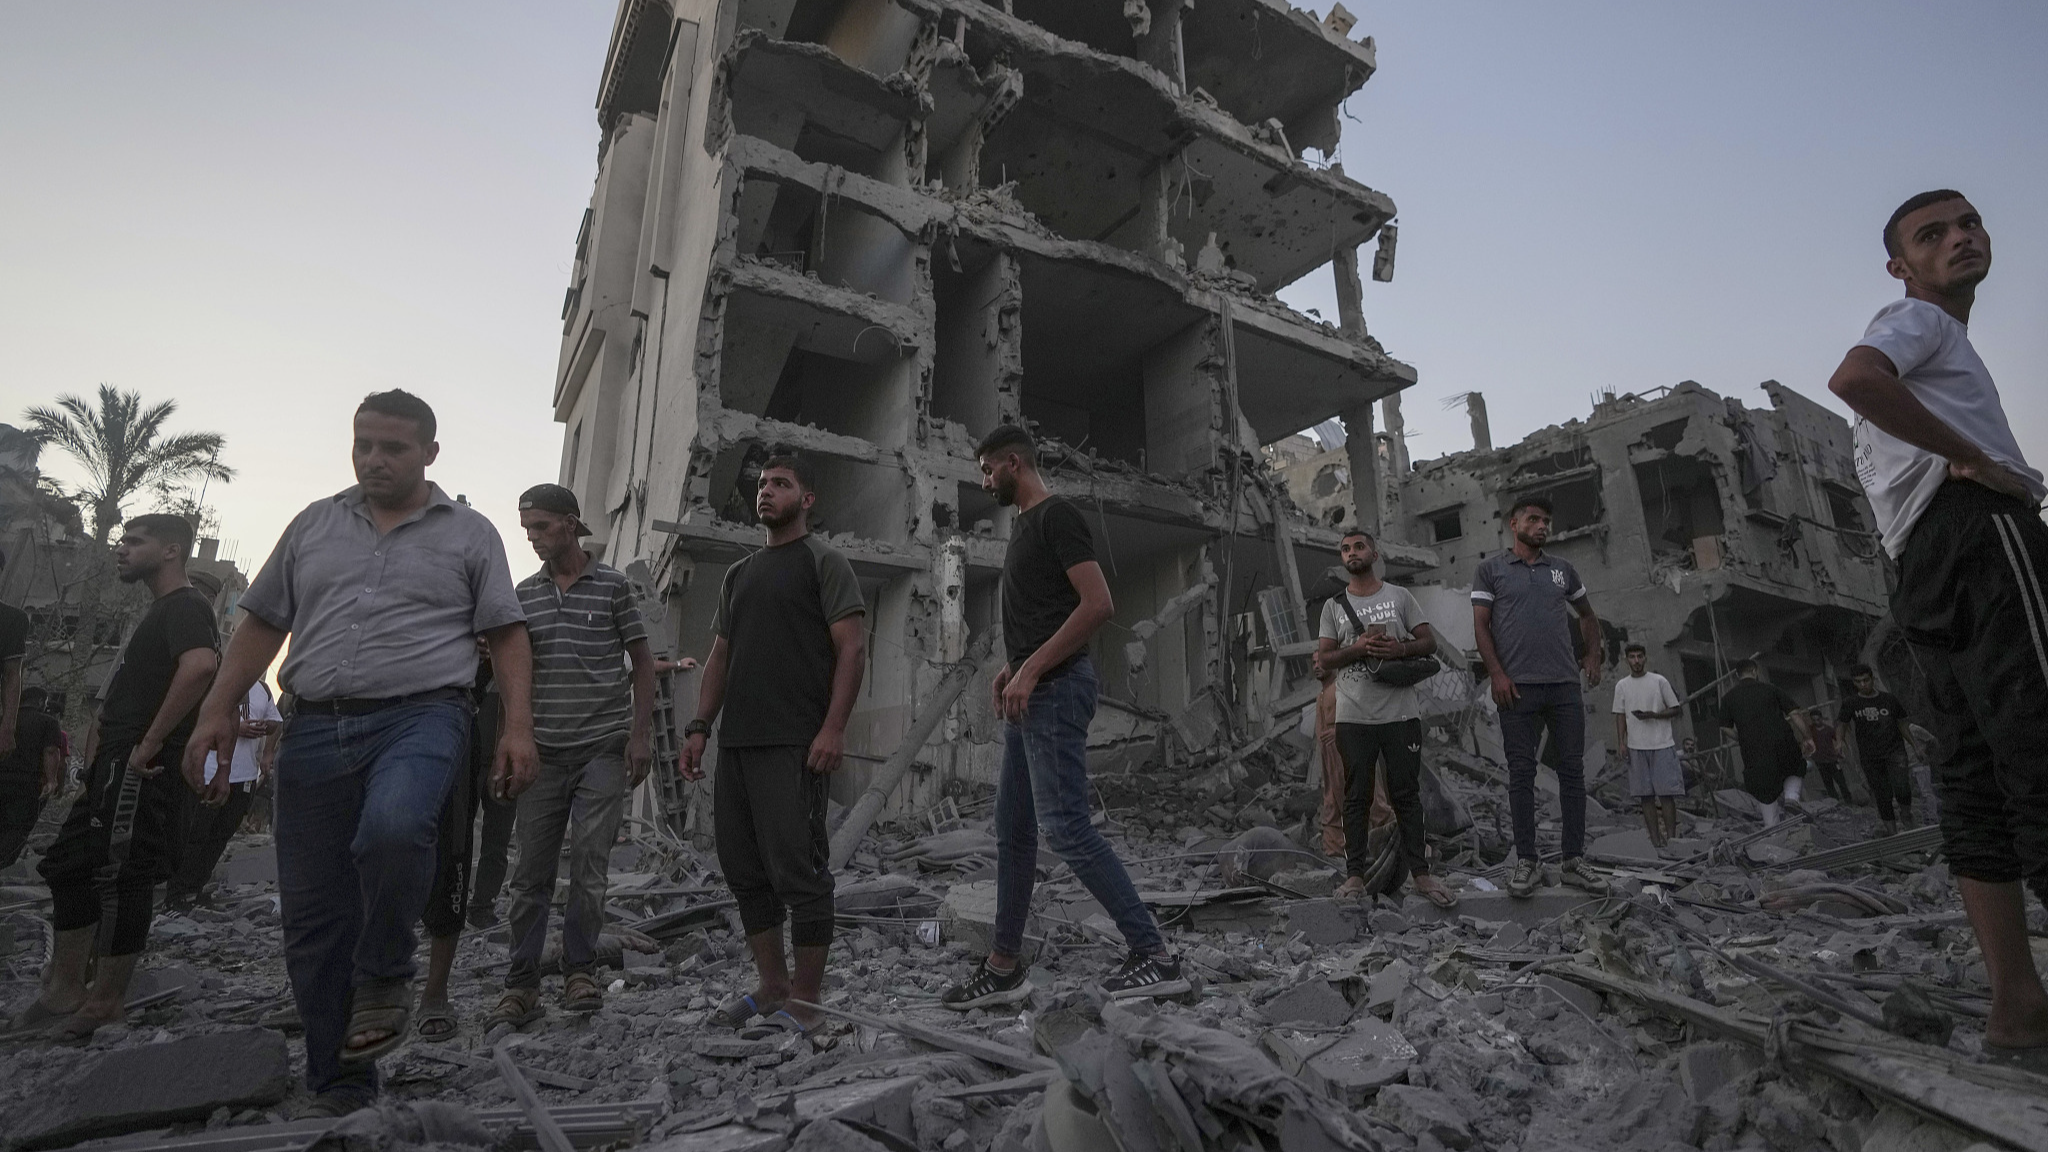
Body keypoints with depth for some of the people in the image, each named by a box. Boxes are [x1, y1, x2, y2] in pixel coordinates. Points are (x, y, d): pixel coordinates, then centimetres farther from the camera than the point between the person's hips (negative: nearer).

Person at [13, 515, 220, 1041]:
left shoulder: (184, 605, -13)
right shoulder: (160, 610, 21)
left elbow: (200, 664, -34)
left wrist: (151, 743, -27)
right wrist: (101, 753, 20)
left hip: (139, 769, -11)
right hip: (114, 766, 11)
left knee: (120, 878, -4)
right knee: (68, 865, 15)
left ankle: (105, 1002, 7)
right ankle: (65, 989, 25)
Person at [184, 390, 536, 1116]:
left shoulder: (469, 534, 6)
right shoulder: (314, 525, 16)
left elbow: (507, 636, 2)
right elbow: (262, 624, 18)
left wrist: (518, 725, -8)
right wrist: (219, 711, 8)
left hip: (420, 716, -4)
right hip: (315, 728, 4)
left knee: (392, 828, -35)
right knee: (312, 918, 5)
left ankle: (385, 975, -6)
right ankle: (338, 1087, 20)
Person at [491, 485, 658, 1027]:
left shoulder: (613, 584, 0)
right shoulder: (524, 593, 10)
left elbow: (642, 661, 3)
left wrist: (640, 733, -5)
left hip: (603, 747, -3)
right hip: (543, 751, 3)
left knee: (589, 862, -2)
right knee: (531, 870, 6)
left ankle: (580, 971, 14)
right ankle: (521, 987, 16)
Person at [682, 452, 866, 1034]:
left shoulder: (823, 561, 1)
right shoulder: (738, 573, 22)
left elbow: (852, 647, -8)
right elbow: (720, 657, 22)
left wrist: (834, 727, -18)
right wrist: (699, 726, 10)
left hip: (795, 746, -8)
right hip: (735, 743, 8)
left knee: (797, 872, -5)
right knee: (744, 870, 11)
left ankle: (805, 1000, 7)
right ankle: (772, 986, 23)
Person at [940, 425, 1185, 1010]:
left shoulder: (1058, 516, -10)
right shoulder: (1023, 523, 19)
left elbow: (1098, 604, -20)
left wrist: (1031, 671, -21)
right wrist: (1013, 667, 14)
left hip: (1056, 691, -10)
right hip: (1031, 694, 10)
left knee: (1065, 827, -11)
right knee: (1013, 830, 11)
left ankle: (1155, 955, -1)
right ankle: (1004, 967, 21)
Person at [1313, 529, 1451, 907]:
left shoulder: (1399, 596, 7)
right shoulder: (1333, 606, 8)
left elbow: (1429, 642, 5)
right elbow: (1323, 660, 4)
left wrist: (1400, 649, -15)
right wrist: (1357, 648, -14)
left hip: (1401, 714, 0)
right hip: (1354, 717, 1)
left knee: (1406, 794, 6)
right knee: (1357, 797, 6)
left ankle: (1420, 874, 15)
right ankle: (1355, 875, 12)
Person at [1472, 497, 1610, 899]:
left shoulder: (1562, 568, 16)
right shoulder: (1491, 569, 4)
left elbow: (1587, 615, 28)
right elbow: (1481, 626, -1)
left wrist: (1593, 655, 13)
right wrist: (1497, 674, -11)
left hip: (1566, 685, 4)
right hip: (1518, 687, -4)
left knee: (1573, 770, 5)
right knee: (1521, 774, 0)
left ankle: (1574, 861, 13)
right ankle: (1527, 860, 8)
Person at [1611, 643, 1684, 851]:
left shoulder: (1659, 681, 2)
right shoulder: (1622, 685, 8)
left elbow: (1676, 710, 4)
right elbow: (1620, 715, 10)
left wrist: (1653, 715, -13)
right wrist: (1621, 742, 1)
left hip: (1662, 745, -2)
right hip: (1636, 747, 2)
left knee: (1666, 793, -5)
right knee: (1646, 795, 3)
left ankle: (1671, 839, 1)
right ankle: (1656, 842, 7)